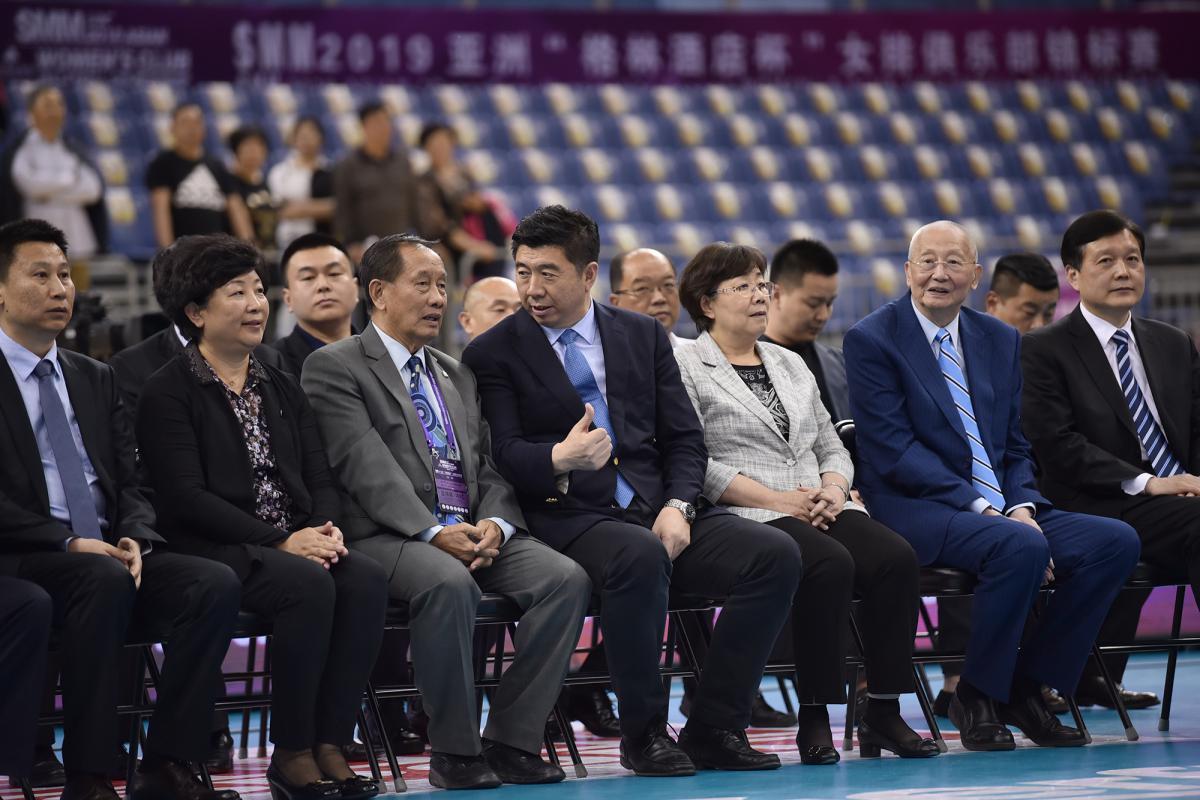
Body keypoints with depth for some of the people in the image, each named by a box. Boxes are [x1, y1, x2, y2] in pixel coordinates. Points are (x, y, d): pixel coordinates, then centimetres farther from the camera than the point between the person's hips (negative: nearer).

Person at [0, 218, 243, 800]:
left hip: (106, 553, 6)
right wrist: (69, 543, -19)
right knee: (102, 578, -37)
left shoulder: (95, 379, 21)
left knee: (216, 584, -20)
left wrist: (133, 539, -6)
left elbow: (130, 484, 16)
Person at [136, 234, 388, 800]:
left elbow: (319, 478, 16)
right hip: (215, 551, -6)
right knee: (309, 584, -33)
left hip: (297, 545, 6)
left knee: (366, 578, -25)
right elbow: (186, 497, -10)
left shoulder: (281, 388, 21)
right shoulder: (168, 392, 0)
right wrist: (280, 541, -17)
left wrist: (325, 529, -8)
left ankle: (329, 744, -23)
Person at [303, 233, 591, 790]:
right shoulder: (334, 367, 2)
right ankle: (454, 751, -23)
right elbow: (367, 467, -11)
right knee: (450, 583, -38)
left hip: (475, 532, 6)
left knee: (566, 578, -19)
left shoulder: (458, 377, 25)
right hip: (387, 535, -6)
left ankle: (511, 741, -15)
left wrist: (495, 524, -6)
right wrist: (433, 532, -22)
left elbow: (488, 467, 17)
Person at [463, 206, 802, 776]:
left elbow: (684, 439, 12)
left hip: (658, 514, 5)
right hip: (569, 520, -5)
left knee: (776, 554, -19)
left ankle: (714, 729, -11)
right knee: (641, 558, -38)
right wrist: (558, 459, -29)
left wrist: (678, 507, -7)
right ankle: (644, 734, -19)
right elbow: (505, 452, -7)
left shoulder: (644, 336, 16)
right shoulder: (492, 355, 5)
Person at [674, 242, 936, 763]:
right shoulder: (686, 369, 3)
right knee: (830, 563, -35)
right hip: (746, 519, -6)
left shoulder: (790, 364, 25)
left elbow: (832, 448, 23)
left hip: (821, 510, 6)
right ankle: (815, 717, -26)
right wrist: (778, 500, -15)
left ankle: (883, 713, -20)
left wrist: (833, 489, -1)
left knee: (896, 557, -23)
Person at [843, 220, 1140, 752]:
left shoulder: (1002, 342, 16)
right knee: (1020, 547, -34)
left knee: (1116, 541, -15)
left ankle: (1027, 688, -5)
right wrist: (981, 509, -19)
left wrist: (1022, 508, -7)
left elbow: (1016, 448, 15)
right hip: (913, 509, -7)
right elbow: (894, 449, -12)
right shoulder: (871, 340, -3)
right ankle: (977, 697, -13)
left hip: (1005, 512, 7)